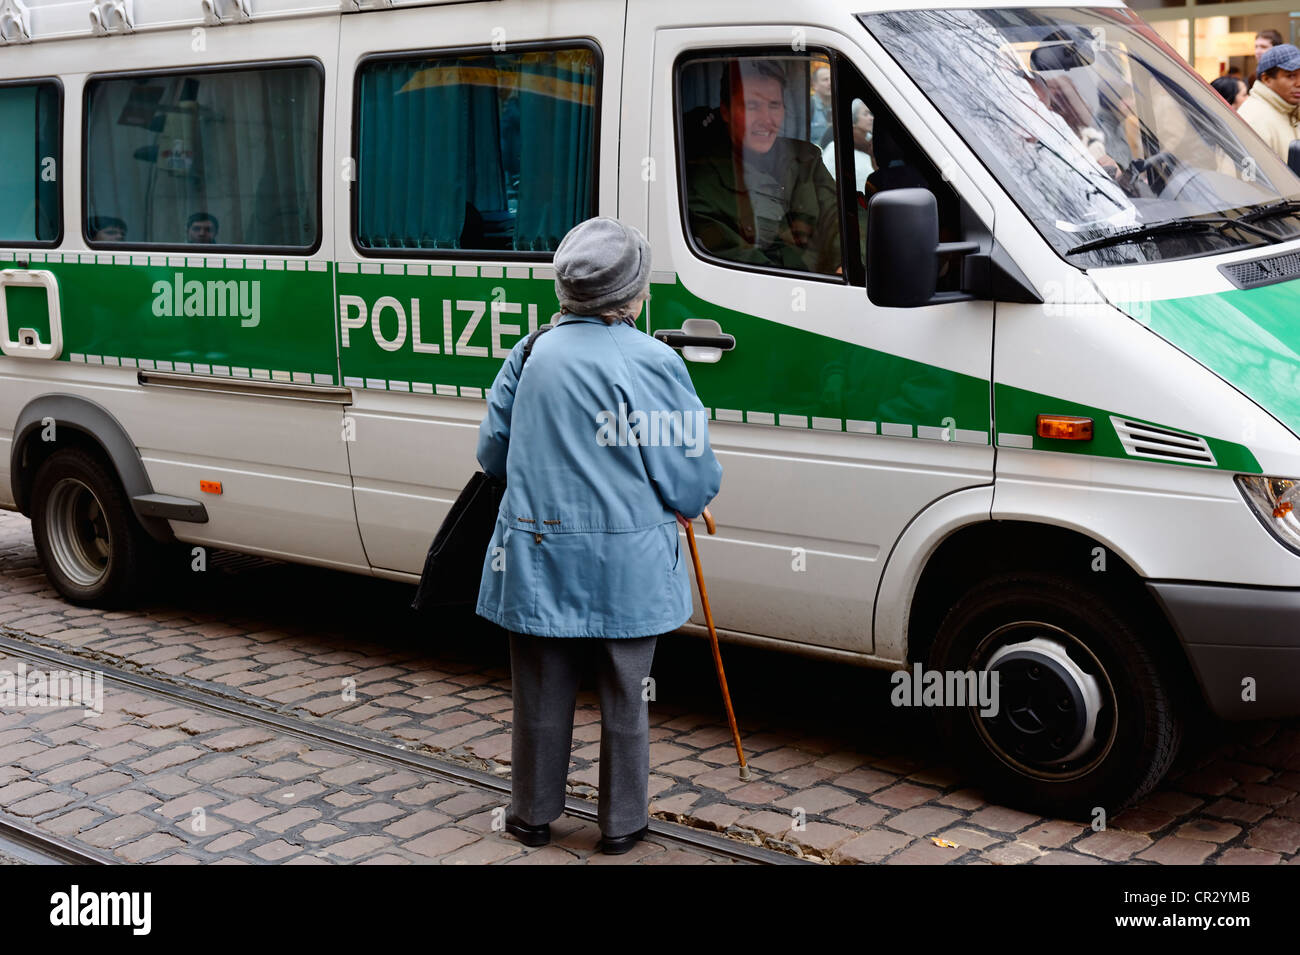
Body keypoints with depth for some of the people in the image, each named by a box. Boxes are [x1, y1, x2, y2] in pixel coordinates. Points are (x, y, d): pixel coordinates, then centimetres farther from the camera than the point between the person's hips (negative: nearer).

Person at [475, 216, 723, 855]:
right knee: (624, 699, 13)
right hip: (629, 564, -3)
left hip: (537, 556, 3)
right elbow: (695, 478, -11)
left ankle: (533, 815, 30)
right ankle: (621, 824, 25)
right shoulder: (653, 363, -12)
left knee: (542, 695, 17)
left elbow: (492, 453, 9)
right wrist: (681, 507, 12)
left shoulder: (530, 354, 0)